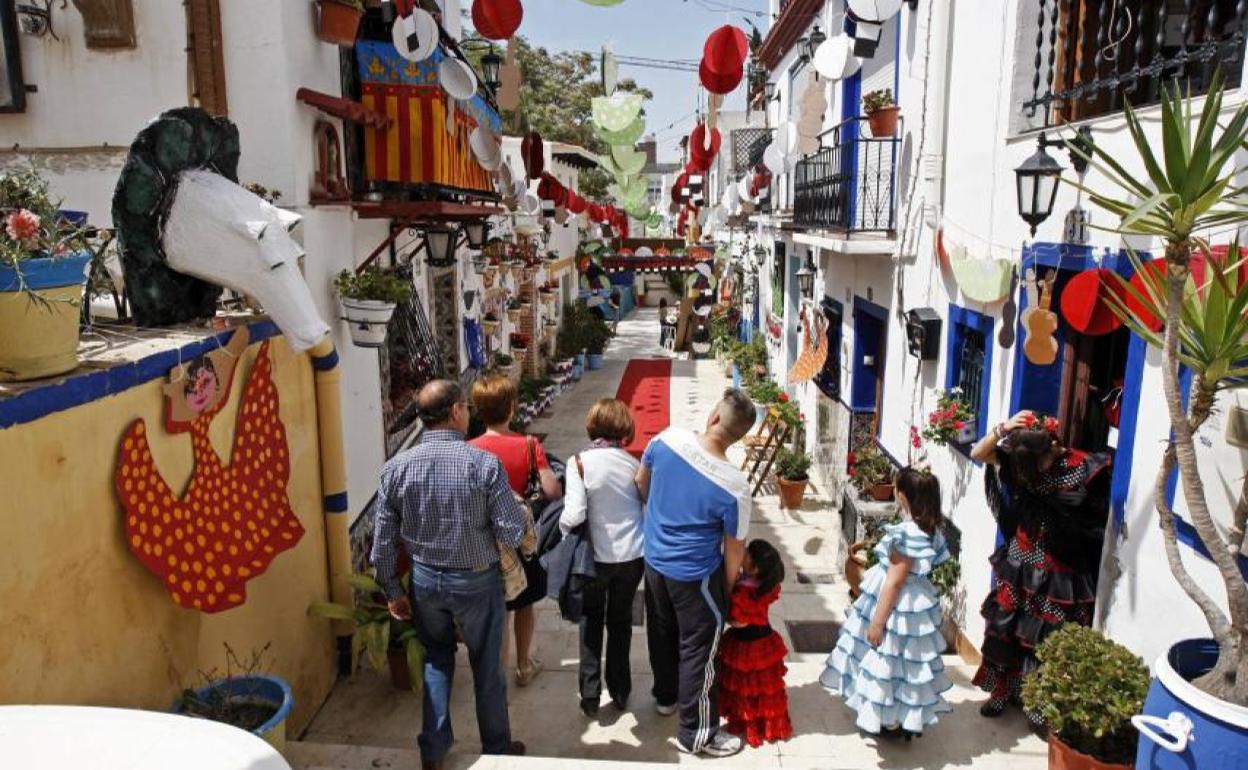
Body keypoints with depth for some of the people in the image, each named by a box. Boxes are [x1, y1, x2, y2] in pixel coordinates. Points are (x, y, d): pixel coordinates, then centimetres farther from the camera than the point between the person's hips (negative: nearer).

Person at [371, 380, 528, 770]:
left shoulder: (396, 467, -10)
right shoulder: (484, 463, -21)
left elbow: (383, 541, -4)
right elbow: (513, 533, -19)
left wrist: (392, 590, 9)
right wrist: (518, 508, 2)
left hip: (425, 579, 3)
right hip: (477, 580, -3)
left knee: (436, 660, 25)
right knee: (487, 666, 17)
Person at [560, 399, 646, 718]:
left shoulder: (580, 462, -16)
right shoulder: (634, 463, -5)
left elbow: (574, 515, -22)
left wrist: (560, 525, -2)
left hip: (597, 556, -2)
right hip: (633, 555, 2)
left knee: (591, 620, 20)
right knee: (621, 620, 21)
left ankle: (590, 694, 20)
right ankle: (620, 691, 32)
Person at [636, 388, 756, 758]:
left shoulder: (667, 438, -16)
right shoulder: (734, 487, -27)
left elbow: (641, 482, 3)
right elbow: (734, 549, -14)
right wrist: (728, 588, 4)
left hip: (654, 559, 6)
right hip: (695, 575, -6)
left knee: (661, 631, 25)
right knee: (698, 648, 11)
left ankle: (666, 696, 49)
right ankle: (696, 734, 26)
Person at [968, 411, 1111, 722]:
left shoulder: (1082, 468, -17)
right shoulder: (1018, 460, -6)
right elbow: (977, 453, -7)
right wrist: (1002, 429, -21)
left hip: (1059, 573, -4)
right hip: (1019, 565, 4)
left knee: (1049, 640, 5)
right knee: (1006, 629, 12)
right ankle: (1002, 691, 30)